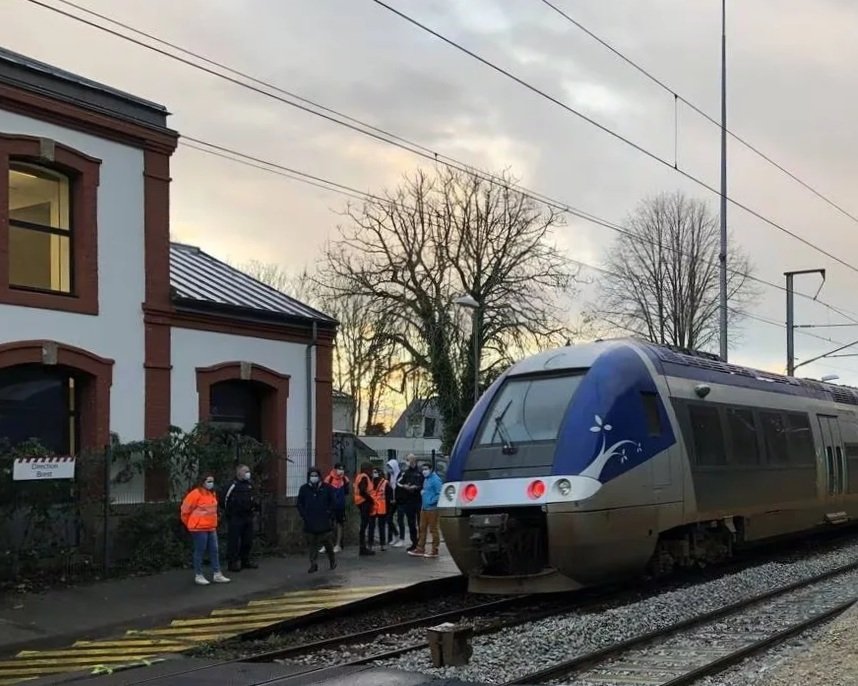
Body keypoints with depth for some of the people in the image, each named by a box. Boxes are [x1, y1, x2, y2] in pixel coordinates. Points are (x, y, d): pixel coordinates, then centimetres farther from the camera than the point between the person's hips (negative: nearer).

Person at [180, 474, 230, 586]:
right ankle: (198, 576, 9)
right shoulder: (196, 494, -15)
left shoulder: (212, 494, 11)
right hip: (199, 528, -8)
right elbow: (185, 509, -10)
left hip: (211, 528, 8)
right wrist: (189, 524, 1)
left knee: (214, 550, 8)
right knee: (199, 551, 0)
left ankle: (217, 574, 13)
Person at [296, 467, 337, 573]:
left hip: (324, 521, -1)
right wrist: (304, 515, 0)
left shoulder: (326, 488, 3)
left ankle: (332, 560, 26)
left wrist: (329, 515, -2)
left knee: (327, 541, 6)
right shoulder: (304, 489, 6)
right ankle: (313, 564, 6)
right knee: (312, 543, 1)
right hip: (310, 522, 1)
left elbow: (332, 502, 7)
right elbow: (300, 504, 11)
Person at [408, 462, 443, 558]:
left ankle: (434, 551, 2)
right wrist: (422, 492, 13)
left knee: (433, 529, -3)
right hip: (424, 507, 10)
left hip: (432, 508, -10)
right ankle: (420, 549, 17)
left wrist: (431, 501, -19)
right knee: (422, 529, 12)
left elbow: (439, 494, -19)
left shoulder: (435, 479, -14)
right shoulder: (426, 479, 16)